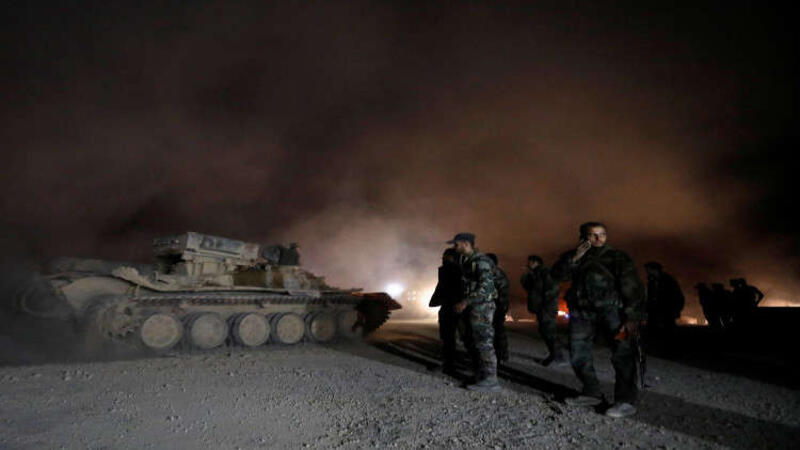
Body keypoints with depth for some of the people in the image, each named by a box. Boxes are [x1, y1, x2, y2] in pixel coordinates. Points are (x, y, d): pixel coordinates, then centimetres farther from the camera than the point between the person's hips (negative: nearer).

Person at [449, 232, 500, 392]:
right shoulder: (467, 261, 14)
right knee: (478, 343, 13)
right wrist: (463, 303, 15)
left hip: (482, 307, -10)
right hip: (474, 308, 10)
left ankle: (490, 380, -1)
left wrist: (465, 302, -22)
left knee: (484, 343, -6)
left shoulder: (481, 261, -16)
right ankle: (481, 376, 22)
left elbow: (486, 287, -23)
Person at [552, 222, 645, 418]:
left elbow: (633, 288, -8)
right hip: (582, 312, 4)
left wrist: (632, 318, -18)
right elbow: (557, 275, -3)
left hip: (611, 309, -4)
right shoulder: (573, 256, 11)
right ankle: (592, 394, 20)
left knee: (622, 353, -18)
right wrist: (575, 258, -14)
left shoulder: (617, 257, -1)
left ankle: (626, 400, -10)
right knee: (578, 356, 6)